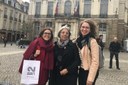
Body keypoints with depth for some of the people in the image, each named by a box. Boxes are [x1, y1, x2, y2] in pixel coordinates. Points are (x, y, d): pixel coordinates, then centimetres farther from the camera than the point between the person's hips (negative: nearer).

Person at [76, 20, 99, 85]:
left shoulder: (92, 41, -15)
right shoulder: (78, 40, 4)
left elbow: (95, 61, -19)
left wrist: (90, 78, -20)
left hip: (89, 72, -6)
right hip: (81, 71, 6)